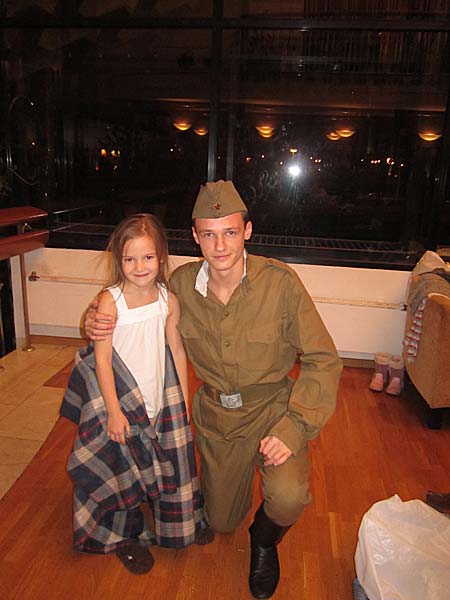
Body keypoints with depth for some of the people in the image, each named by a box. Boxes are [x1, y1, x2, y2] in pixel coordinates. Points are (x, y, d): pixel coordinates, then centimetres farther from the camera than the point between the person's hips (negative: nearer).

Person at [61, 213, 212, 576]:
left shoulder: (168, 299, -6)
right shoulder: (111, 301, -18)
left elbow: (177, 350, 2)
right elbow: (102, 358, -15)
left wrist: (183, 400, 4)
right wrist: (113, 411, -15)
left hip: (161, 394, 4)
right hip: (119, 396, -4)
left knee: (172, 459, 17)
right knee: (123, 467, 11)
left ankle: (183, 522, 45)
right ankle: (125, 536, 38)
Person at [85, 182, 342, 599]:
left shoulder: (280, 281, -21)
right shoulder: (181, 283, -11)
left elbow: (322, 361, -16)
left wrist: (293, 427, -25)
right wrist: (103, 326, -14)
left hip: (273, 407, -2)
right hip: (215, 414, 3)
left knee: (287, 498, -29)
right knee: (221, 523, 16)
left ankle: (264, 541, 10)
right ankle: (238, 473, 51)